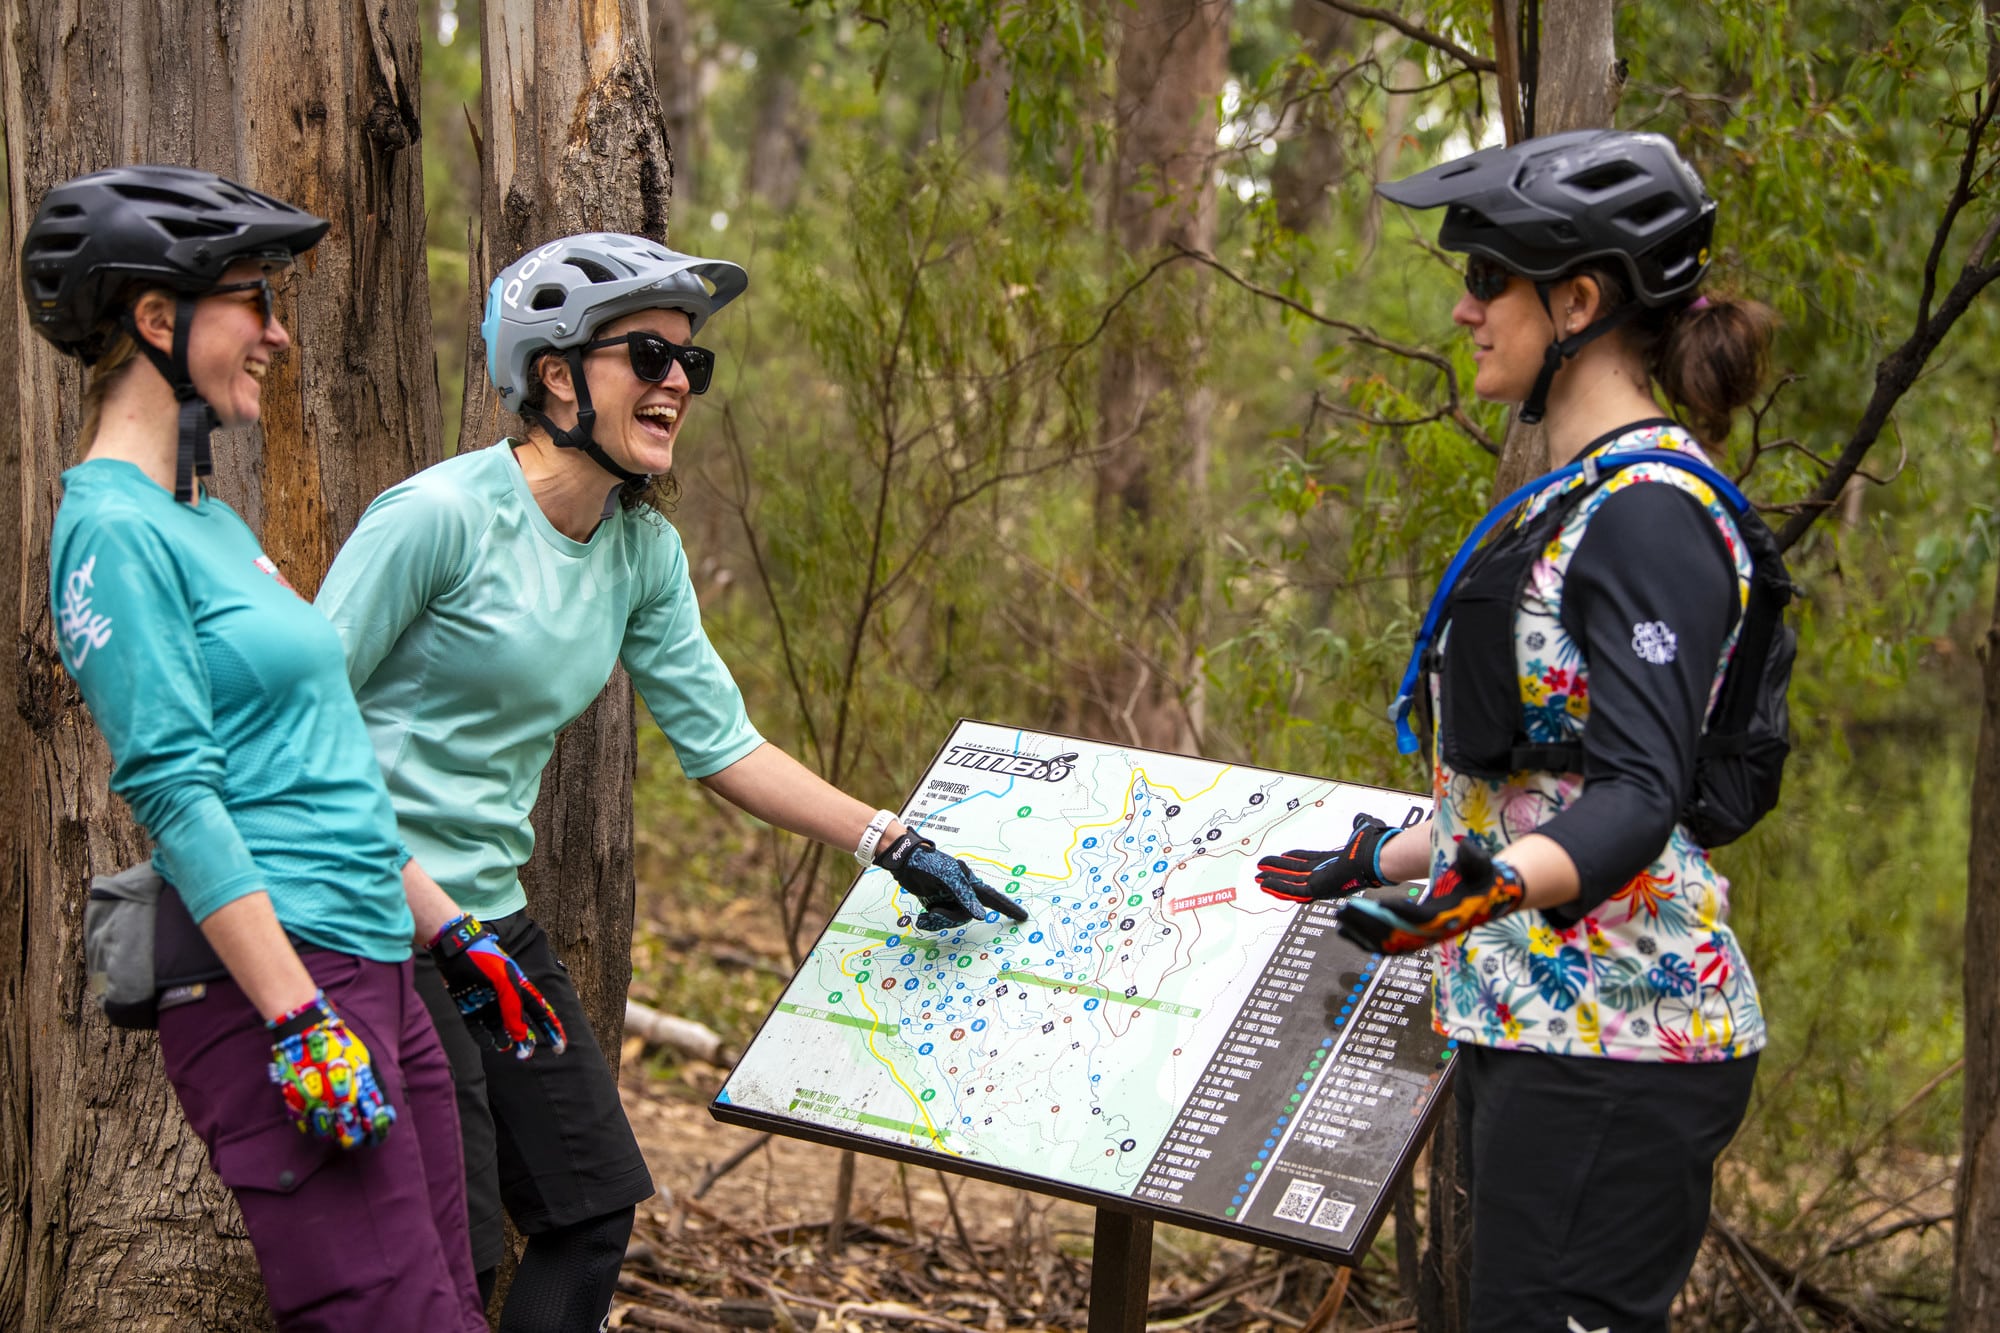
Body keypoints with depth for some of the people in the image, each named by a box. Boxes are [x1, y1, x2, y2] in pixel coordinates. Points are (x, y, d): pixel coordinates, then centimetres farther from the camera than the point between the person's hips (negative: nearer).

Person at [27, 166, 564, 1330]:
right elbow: (176, 795, -17)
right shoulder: (115, 530, -10)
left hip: (372, 967, 10)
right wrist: (299, 1019, -20)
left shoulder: (210, 523, 18)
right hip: (266, 974, -10)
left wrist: (452, 934, 22)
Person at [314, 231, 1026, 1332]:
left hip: (491, 919, 8)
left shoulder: (643, 552, 6)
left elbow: (719, 741, 11)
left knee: (594, 1212, 10)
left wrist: (896, 848, 7)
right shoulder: (440, 516, -18)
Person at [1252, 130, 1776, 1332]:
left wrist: (1487, 889, -39)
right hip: (1531, 1020, 10)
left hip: (1612, 1034, -10)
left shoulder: (1651, 512, -14)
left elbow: (1641, 794, -22)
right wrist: (1383, 860, 30)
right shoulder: (1579, 499, 17)